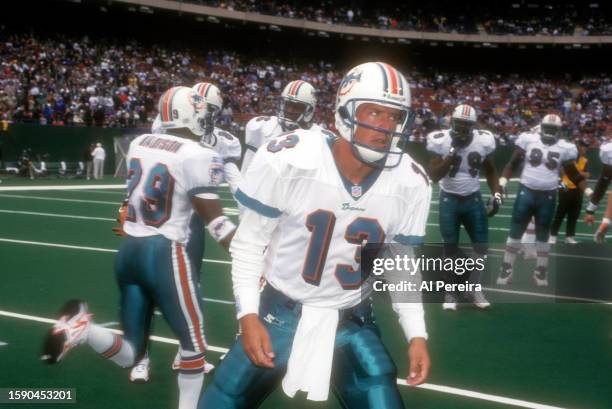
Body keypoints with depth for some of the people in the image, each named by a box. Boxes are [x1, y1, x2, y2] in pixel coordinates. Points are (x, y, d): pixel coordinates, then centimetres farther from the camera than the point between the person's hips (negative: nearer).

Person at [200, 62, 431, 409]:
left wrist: (417, 334, -3)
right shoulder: (288, 159, -20)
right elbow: (250, 243, -8)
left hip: (352, 324, 2)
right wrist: (248, 314, -15)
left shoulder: (411, 184, -9)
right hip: (279, 313, -2)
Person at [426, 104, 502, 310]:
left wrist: (496, 194, -3)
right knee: (451, 249, 3)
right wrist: (452, 153, -27)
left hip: (474, 200, 2)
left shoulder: (483, 140, -8)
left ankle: (474, 288, 20)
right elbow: (434, 176, -18)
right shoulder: (441, 141, -15)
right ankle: (452, 291, 17)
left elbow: (490, 171, 8)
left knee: (482, 247, 3)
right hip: (449, 201, -2)